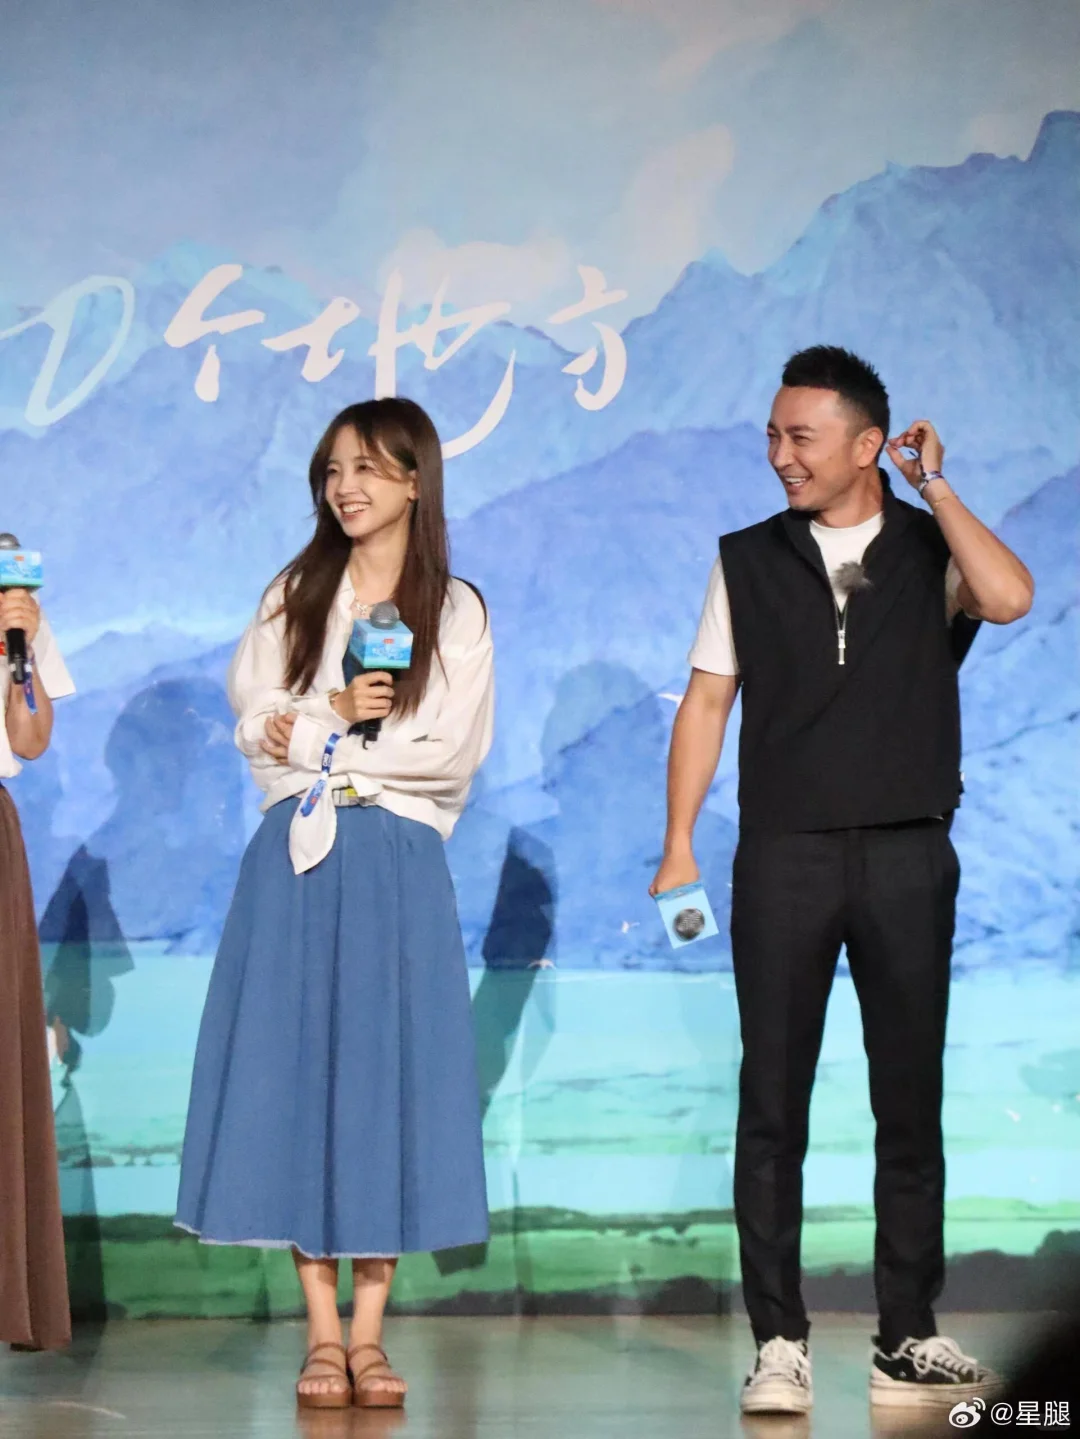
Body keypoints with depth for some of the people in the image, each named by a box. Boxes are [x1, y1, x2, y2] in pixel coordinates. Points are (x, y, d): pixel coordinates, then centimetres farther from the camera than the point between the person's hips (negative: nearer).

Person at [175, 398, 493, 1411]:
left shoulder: (456, 613, 6)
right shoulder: (294, 597, 12)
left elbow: (451, 756, -3)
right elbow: (255, 724, 4)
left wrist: (318, 735, -5)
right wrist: (342, 711, -12)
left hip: (398, 867, -1)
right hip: (295, 862, 1)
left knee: (388, 1080, -2)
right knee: (294, 1074, -2)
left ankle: (368, 1334, 3)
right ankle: (321, 1336, 2)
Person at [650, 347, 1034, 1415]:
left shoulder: (932, 550, 4)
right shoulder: (748, 562, 9)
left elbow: (1009, 598, -17)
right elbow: (707, 701, 7)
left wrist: (934, 487, -9)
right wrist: (678, 843, 0)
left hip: (908, 855, 0)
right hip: (784, 856, 1)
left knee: (909, 1100, 4)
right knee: (772, 1104, 0)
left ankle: (907, 1343, 11)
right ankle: (778, 1342, 4)